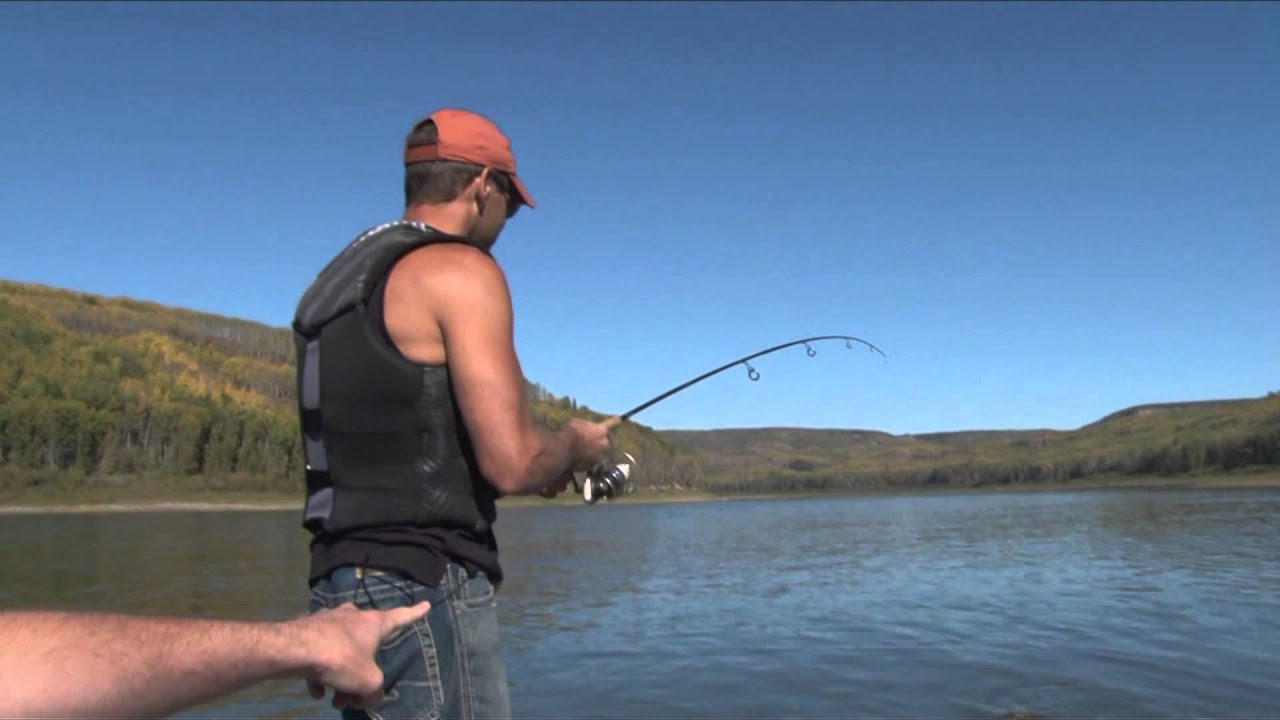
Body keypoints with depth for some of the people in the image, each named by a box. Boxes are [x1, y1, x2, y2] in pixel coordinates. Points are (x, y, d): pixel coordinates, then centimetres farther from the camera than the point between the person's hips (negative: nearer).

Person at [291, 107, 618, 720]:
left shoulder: (339, 283, 16)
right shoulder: (460, 269, -11)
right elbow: (512, 463, -18)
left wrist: (534, 464, 20)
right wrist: (574, 445, 4)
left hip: (344, 585, 9)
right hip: (421, 591, -9)